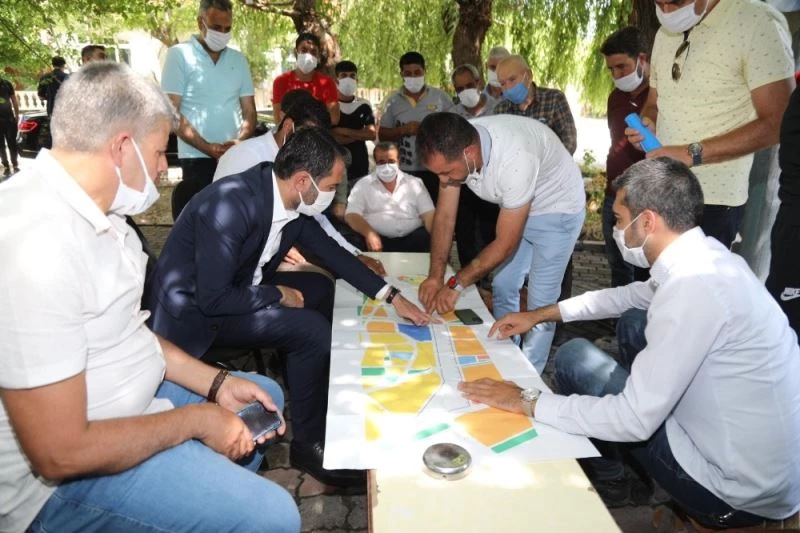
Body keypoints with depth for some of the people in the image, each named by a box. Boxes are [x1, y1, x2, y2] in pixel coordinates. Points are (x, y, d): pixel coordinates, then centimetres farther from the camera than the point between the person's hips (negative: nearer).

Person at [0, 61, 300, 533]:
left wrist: (215, 383, 1)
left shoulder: (91, 212, 1)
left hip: (133, 395, 10)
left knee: (267, 396, 21)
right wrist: (196, 419, -16)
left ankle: (218, 490, 41)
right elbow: (61, 453, -28)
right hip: (71, 474, -9)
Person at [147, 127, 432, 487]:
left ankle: (319, 387, 24)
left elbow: (332, 252, 4)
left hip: (233, 286, 8)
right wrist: (278, 295, -16)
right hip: (194, 310, -8)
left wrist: (393, 297, 0)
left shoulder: (291, 201, -7)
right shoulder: (231, 204, -30)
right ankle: (309, 443, -1)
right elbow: (213, 300, -31)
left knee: (320, 289, 8)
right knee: (311, 329, -19)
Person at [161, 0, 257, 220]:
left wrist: (240, 141, -10)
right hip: (196, 158, -3)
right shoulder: (179, 55, 0)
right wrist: (209, 148, -15)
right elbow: (171, 112, -5)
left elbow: (249, 110, 11)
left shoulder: (238, 59, 12)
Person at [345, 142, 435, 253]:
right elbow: (351, 214, 2)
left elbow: (428, 214, 6)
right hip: (379, 239, 0)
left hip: (412, 238, 0)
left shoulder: (415, 183, 14)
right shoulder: (363, 185, 12)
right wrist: (369, 233, -20)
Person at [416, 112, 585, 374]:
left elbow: (505, 244, -32)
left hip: (557, 211, -6)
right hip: (514, 207, 7)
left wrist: (456, 284, -26)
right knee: (502, 287, 10)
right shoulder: (453, 149, -22)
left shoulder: (514, 159, -41)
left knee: (540, 300, -4)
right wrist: (435, 276, -21)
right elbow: (444, 216, -13)